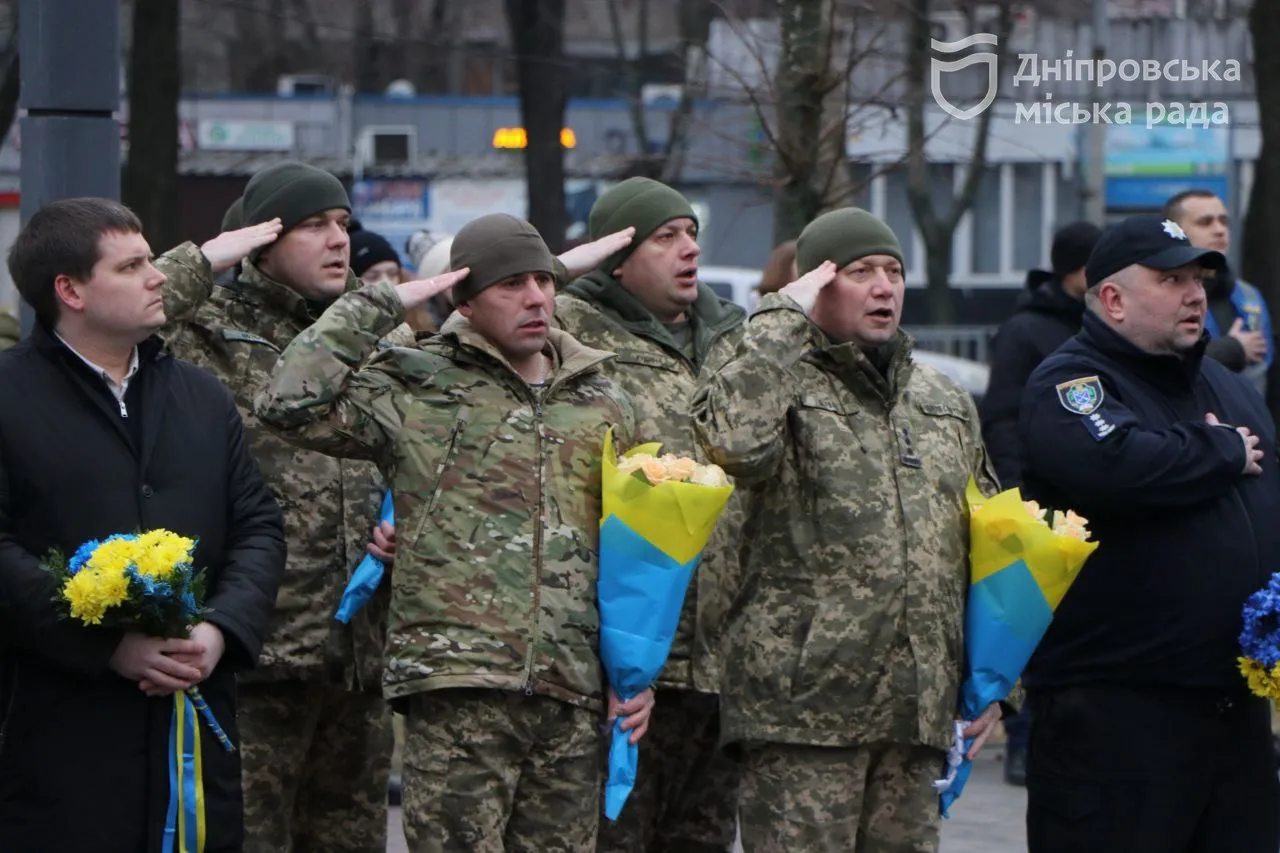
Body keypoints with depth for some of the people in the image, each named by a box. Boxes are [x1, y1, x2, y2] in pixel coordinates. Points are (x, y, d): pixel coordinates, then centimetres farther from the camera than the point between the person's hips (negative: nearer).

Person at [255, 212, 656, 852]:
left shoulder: (602, 406, 17)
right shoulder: (418, 389, 3)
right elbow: (291, 403, -12)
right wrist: (380, 304, -6)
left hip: (575, 701, 5)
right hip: (458, 685, -5)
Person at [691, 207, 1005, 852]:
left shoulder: (946, 405, 18)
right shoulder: (782, 385, -2)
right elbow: (729, 439, -28)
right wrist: (784, 318, -16)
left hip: (918, 709, 6)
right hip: (803, 705, -6)